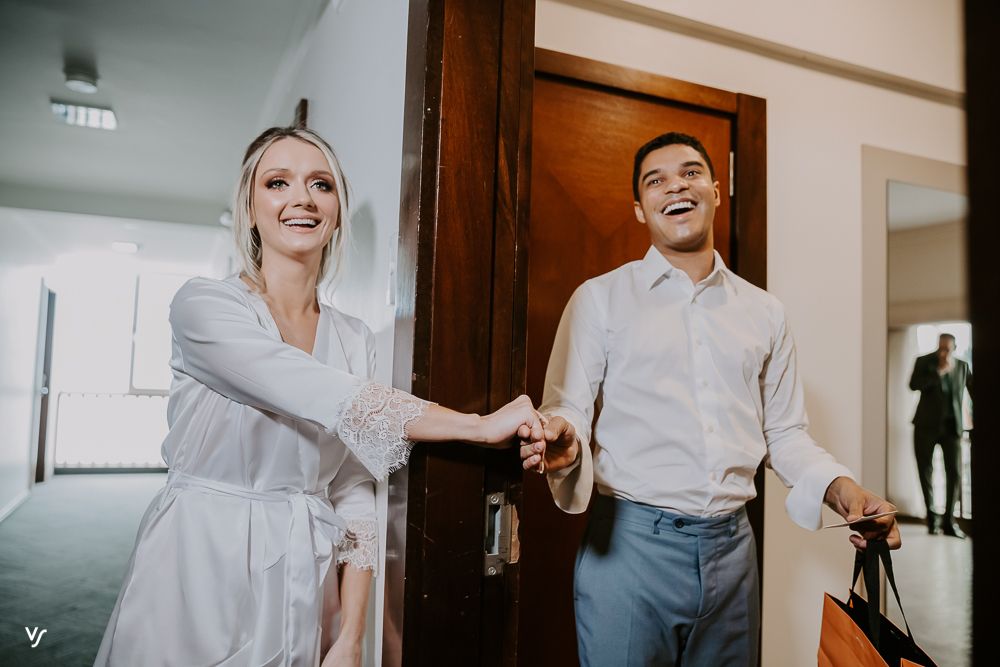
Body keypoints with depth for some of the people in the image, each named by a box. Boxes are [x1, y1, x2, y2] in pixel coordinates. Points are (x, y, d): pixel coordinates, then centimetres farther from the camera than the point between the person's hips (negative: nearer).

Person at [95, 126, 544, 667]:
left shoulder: (356, 341, 2)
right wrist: (481, 425, -26)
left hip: (302, 584, 4)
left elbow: (354, 493, 0)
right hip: (197, 572, -3)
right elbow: (334, 401, -25)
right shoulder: (202, 306, -11)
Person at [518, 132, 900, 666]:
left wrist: (838, 486, -3)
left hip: (732, 546, 4)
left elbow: (783, 431, 14)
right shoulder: (600, 298, 0)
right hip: (629, 540, -3)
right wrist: (563, 440, -27)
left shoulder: (764, 312, 11)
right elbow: (567, 407, -5)